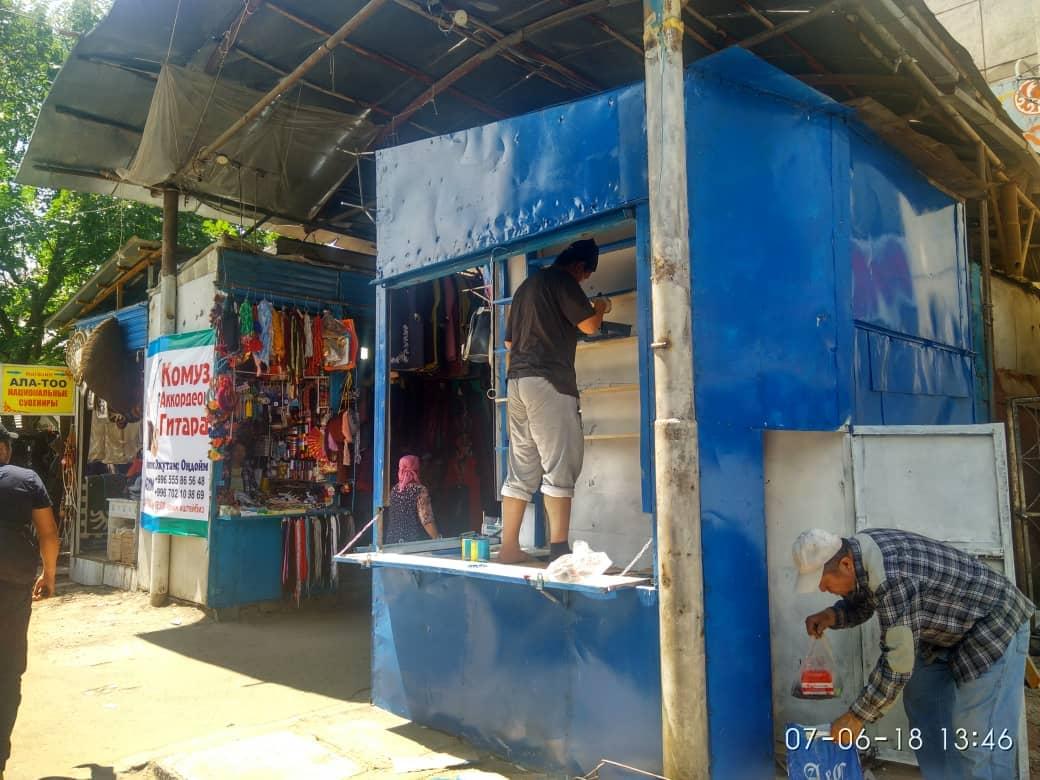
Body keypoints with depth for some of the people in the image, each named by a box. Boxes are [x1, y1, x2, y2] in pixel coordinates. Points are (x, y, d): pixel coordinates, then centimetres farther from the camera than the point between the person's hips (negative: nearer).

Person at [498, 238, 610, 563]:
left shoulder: (526, 286, 24)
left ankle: (509, 547, 7)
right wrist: (601, 307, 14)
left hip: (517, 381, 8)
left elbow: (509, 341, 27)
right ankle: (559, 548, -12)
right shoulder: (562, 280, -1)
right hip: (548, 381, -8)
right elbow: (589, 325, -7)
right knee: (560, 465, -8)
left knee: (522, 470, 7)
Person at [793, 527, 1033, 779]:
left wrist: (856, 716, -24)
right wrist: (833, 615, -15)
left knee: (979, 737, -10)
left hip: (995, 625, -9)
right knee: (921, 702, 13)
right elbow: (860, 606, 8)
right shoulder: (857, 552, -10)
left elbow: (898, 662, -33)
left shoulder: (892, 579, -37)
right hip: (950, 628, 9)